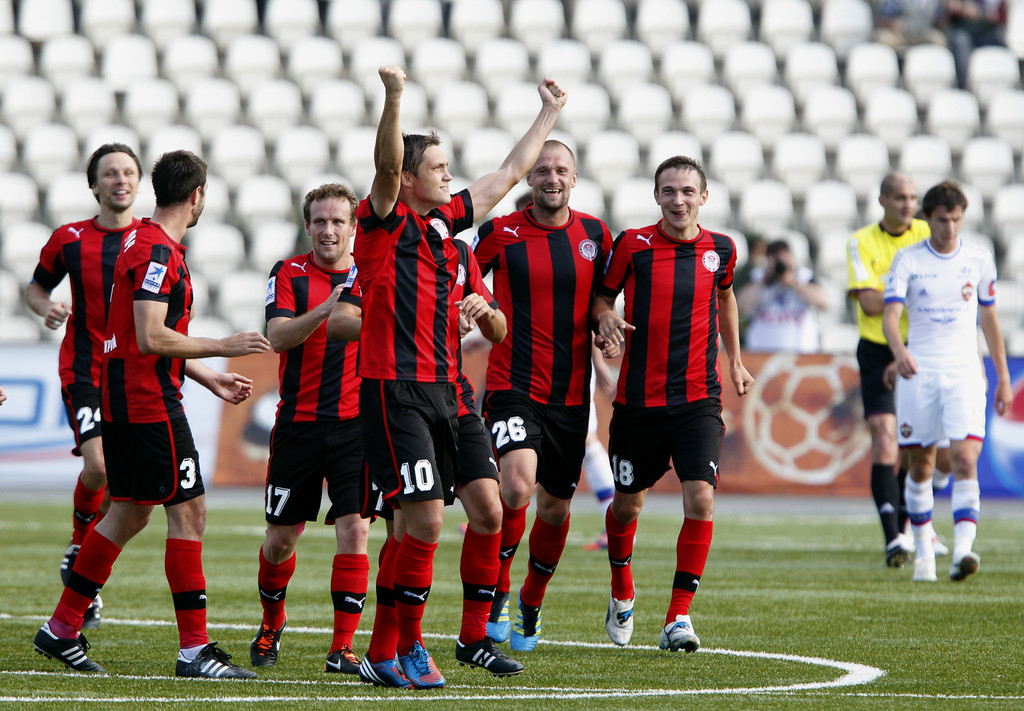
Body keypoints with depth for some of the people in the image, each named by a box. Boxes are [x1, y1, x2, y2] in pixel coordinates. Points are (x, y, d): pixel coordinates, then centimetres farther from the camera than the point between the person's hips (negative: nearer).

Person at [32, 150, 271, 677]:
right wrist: (224, 346, -15)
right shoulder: (158, 252, -16)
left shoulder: (143, 243, 17)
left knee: (129, 513, 15)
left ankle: (61, 630, 20)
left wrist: (210, 380, 23)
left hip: (124, 399, 10)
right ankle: (194, 649, -7)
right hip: (150, 402, -10)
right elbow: (151, 339, -22)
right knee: (189, 510, -7)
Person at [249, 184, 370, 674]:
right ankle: (272, 622, 34)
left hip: (355, 425, 0)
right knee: (281, 537, 7)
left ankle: (342, 647, -10)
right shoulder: (289, 274, 2)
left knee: (354, 530, -13)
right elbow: (278, 336, -13)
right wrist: (322, 312, -30)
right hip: (298, 425, 0)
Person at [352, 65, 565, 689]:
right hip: (394, 387, -8)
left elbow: (509, 174, 28)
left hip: (440, 390, 8)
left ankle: (383, 654, 13)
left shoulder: (445, 222, 17)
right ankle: (409, 647, -4)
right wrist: (395, 99, -38)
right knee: (426, 519, -13)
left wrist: (550, 115, 35)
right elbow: (387, 166, -23)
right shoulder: (386, 221, -3)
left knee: (419, 525, 7)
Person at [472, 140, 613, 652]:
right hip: (512, 385, -4)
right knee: (516, 486, -24)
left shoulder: (595, 234, 5)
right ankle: (497, 590, -2)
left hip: (571, 393, 4)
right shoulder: (501, 233, -3)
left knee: (556, 507, 10)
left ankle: (530, 607, 32)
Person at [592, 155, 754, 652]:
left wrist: (735, 360, 28)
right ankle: (622, 592, 39)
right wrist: (605, 316, -14)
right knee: (627, 504, 10)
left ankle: (679, 618, -11)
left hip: (698, 398, 1)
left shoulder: (721, 249, 4)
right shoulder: (632, 245, -3)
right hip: (639, 400, -1)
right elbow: (603, 294, 8)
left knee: (700, 499, -16)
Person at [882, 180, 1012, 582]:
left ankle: (963, 549, -25)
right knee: (920, 465, 6)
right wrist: (899, 351, -33)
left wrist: (1003, 376, 16)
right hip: (918, 372, 0)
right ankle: (923, 550, 22)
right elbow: (890, 315, -12)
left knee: (965, 459, -16)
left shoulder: (979, 260, 6)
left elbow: (989, 318, 16)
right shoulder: (907, 261, -1)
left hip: (965, 372, 0)